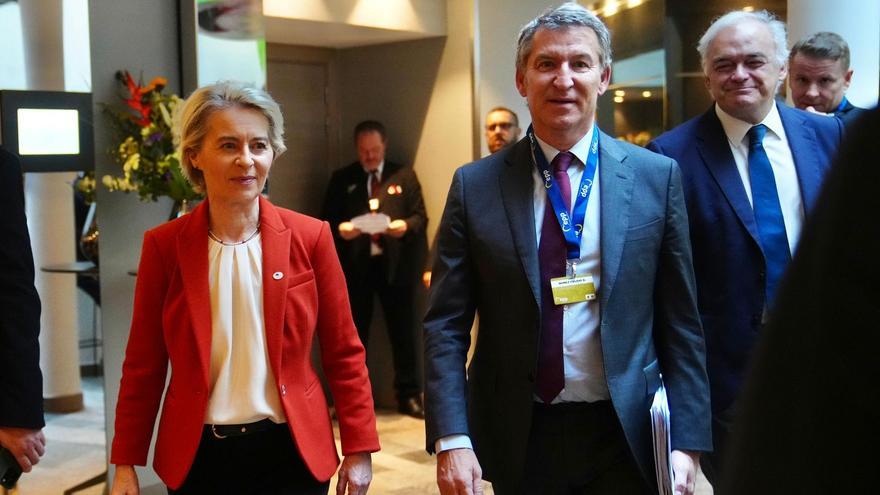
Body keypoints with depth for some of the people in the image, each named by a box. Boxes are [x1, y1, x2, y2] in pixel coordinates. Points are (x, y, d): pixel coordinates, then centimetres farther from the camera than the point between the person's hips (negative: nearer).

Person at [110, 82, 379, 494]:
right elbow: (144, 364, 2)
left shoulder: (310, 237, -5)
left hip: (292, 450, 0)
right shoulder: (163, 245, -4)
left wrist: (358, 450, -1)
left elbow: (343, 355, 0)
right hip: (197, 455, 0)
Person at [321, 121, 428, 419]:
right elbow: (327, 220, 7)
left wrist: (406, 226, -16)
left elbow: (420, 216, 5)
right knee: (353, 334, 6)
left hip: (395, 265, 0)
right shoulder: (341, 179, 10)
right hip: (355, 266, 1)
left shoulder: (404, 176, 9)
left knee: (403, 333, 4)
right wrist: (339, 229, -15)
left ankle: (409, 396, 13)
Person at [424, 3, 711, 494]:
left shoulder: (657, 177, -1)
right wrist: (451, 440, -11)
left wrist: (687, 442, -4)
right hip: (518, 438, 0)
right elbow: (446, 326, -2)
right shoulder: (475, 186, -2)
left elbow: (681, 324, 0)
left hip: (625, 436, 0)